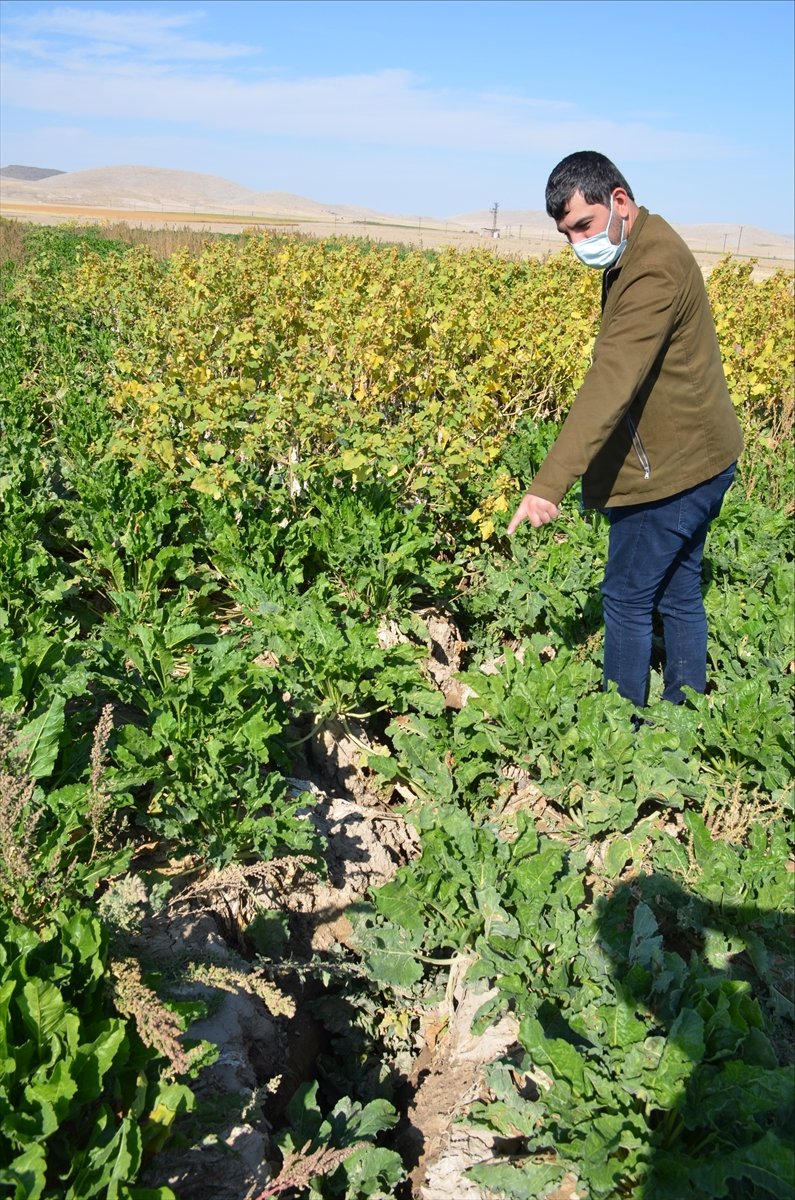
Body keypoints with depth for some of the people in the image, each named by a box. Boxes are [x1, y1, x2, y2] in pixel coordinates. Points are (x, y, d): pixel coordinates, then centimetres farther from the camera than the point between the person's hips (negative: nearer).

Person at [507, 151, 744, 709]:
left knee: (627, 598, 2)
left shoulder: (654, 266, -23)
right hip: (698, 457, 10)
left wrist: (549, 483, -41)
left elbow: (611, 381, -35)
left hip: (674, 468, -10)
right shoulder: (641, 249, 9)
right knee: (678, 594, 17)